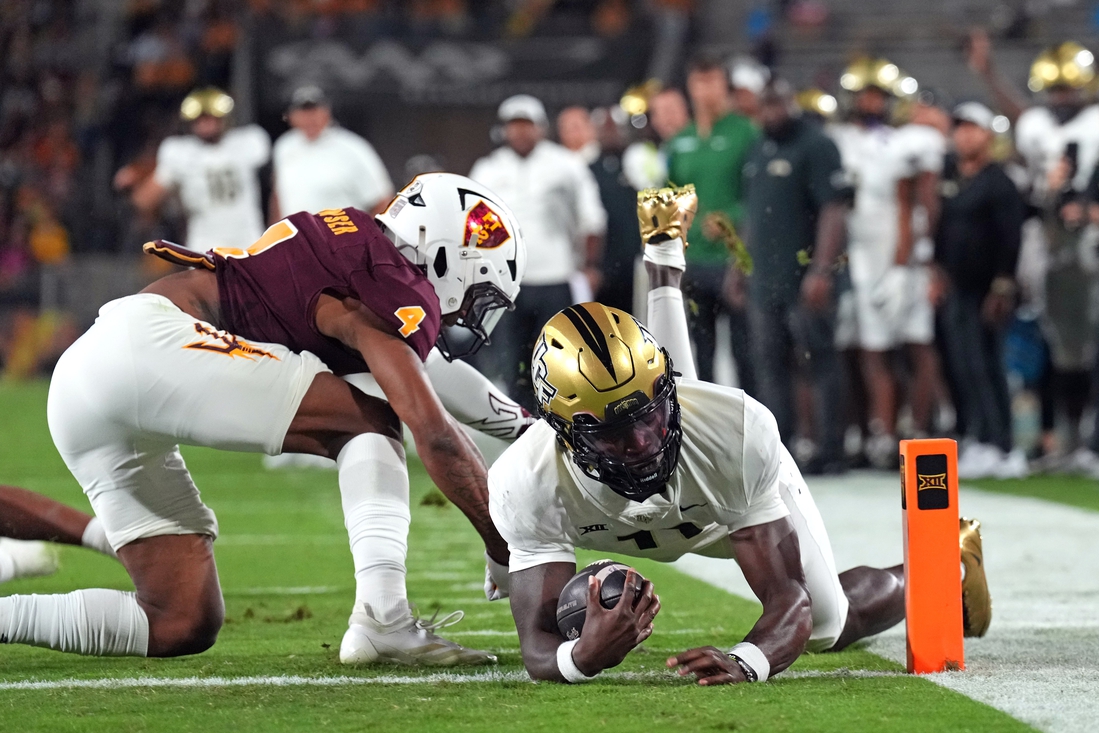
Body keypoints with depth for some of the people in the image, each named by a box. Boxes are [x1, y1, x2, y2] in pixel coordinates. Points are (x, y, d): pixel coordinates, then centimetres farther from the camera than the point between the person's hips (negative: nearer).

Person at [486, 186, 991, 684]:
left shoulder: (739, 432, -47)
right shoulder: (528, 483, -46)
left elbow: (789, 602, -47)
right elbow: (538, 646, -48)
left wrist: (746, 662, -71)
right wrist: (581, 657, -74)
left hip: (747, 487, -2)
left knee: (826, 630, 14)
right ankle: (663, 257, 55)